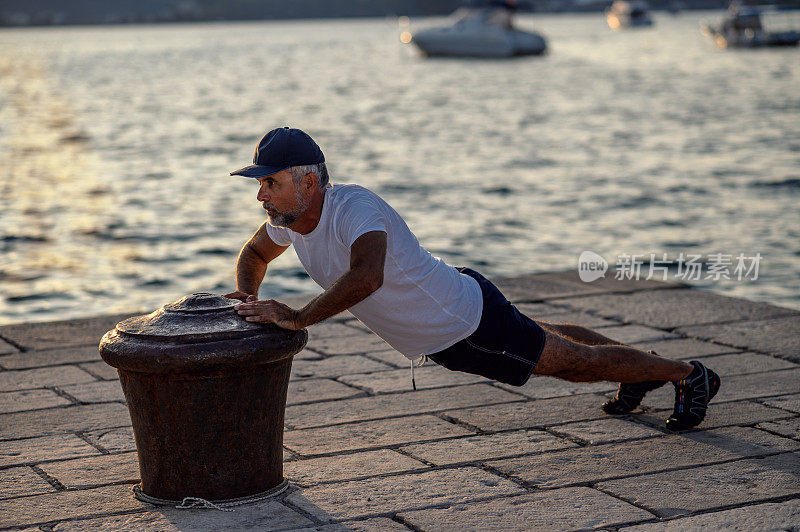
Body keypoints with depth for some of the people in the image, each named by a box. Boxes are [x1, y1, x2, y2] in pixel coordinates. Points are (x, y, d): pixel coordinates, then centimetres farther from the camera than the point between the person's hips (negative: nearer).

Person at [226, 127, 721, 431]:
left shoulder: (355, 208, -37)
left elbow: (367, 277, -57)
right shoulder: (289, 216, -10)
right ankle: (641, 370, 55)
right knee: (546, 338, 30)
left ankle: (689, 375, 28)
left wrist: (296, 317, -51)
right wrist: (248, 300, -8)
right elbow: (256, 253, 12)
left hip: (471, 322, -9)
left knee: (573, 361, 8)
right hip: (440, 335, 9)